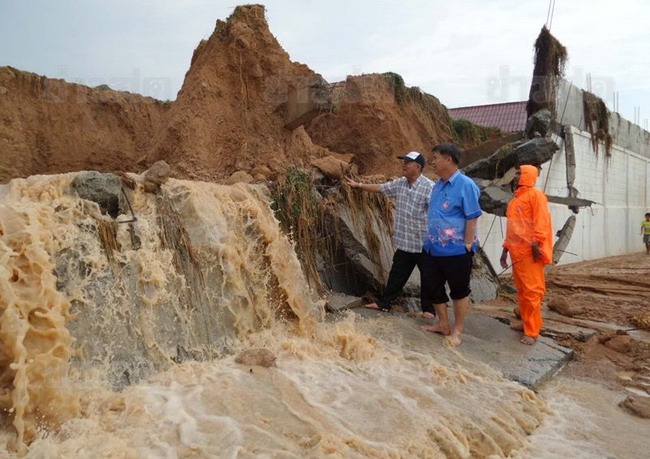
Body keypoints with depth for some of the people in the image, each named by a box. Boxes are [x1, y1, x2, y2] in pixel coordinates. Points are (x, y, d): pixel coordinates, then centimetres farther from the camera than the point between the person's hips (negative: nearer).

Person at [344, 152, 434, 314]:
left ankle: (429, 308, 26)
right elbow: (380, 188, 18)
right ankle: (384, 302, 30)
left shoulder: (429, 187, -18)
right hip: (404, 242, 7)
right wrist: (359, 185, 23)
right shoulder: (399, 184, 5)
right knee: (397, 274, 18)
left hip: (424, 244, -6)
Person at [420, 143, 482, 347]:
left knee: (459, 291, 8)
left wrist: (467, 246, -17)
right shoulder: (438, 185, 9)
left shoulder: (465, 185, -15)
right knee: (432, 288, 15)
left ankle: (457, 331, 22)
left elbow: (472, 219, -16)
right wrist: (429, 240, 15)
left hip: (456, 250, -8)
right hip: (433, 248, 8)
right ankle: (443, 324, 32)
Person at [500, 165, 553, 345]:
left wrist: (536, 244, -23)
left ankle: (532, 330, -2)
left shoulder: (535, 194, -4)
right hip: (517, 251, 8)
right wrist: (505, 249, 20)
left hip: (530, 251, -8)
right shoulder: (514, 200, 21)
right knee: (521, 289, 14)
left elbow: (541, 220, -14)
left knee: (532, 290, -5)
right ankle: (526, 322, 24)